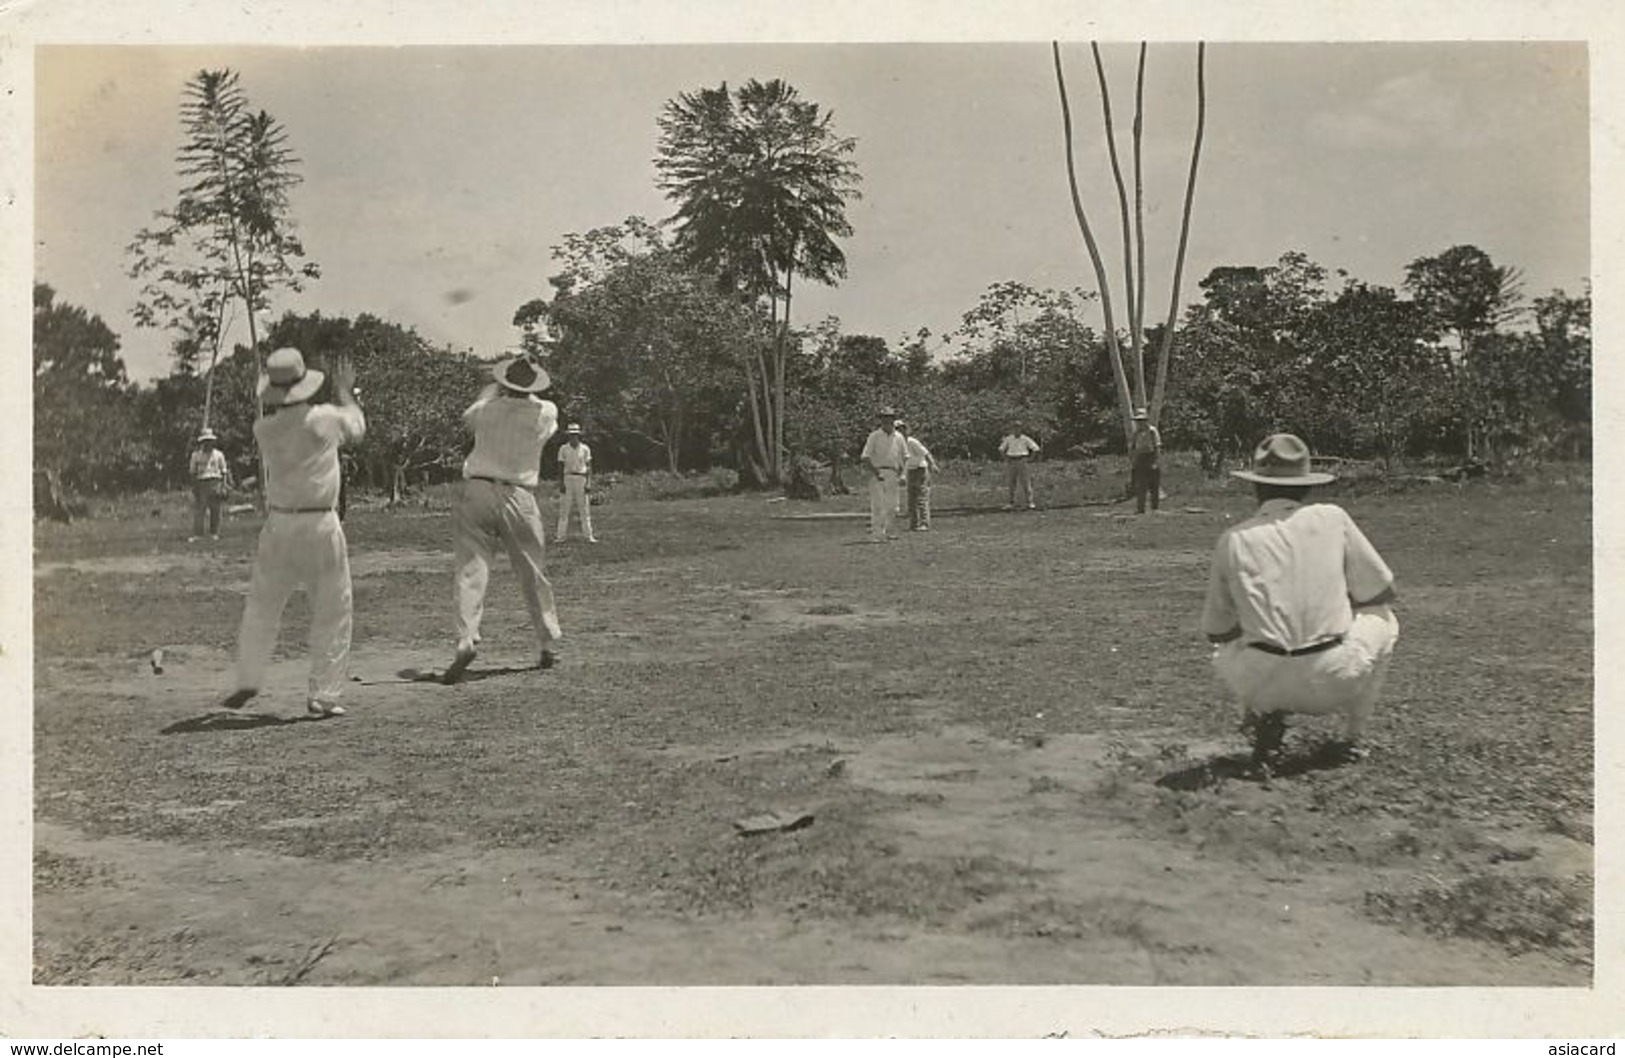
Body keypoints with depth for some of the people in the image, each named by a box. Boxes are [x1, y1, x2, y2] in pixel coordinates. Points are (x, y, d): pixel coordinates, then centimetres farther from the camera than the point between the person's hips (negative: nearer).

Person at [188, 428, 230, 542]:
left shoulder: (219, 454, 9)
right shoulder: (196, 455, 11)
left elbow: (224, 472, 8)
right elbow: (193, 472, 13)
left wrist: (224, 486, -1)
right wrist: (194, 487, 4)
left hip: (215, 484, 0)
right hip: (201, 484, 0)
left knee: (215, 510, -1)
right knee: (199, 509, -8)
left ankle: (214, 533, 6)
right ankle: (197, 534, -11)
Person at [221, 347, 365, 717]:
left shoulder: (263, 429, -3)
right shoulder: (324, 418, -10)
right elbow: (357, 425, 11)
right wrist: (344, 389, 26)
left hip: (279, 525, 3)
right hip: (320, 526, -3)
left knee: (262, 604, 17)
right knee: (332, 612, 5)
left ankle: (247, 682, 24)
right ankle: (323, 694, 5)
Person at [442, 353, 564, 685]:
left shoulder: (487, 408, 2)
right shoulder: (546, 413, 0)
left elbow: (467, 416, 25)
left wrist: (492, 390, 35)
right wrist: (526, 394, 33)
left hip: (477, 492, -1)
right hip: (518, 498, 1)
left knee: (471, 570, -5)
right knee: (533, 574, 13)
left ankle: (467, 639, -23)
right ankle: (548, 644, 22)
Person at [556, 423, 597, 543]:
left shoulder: (585, 449, 4)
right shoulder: (563, 449, 4)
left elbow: (589, 467, 5)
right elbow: (560, 466, 5)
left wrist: (588, 483, -4)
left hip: (581, 479, 0)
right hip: (568, 478, 0)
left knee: (584, 508, 1)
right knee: (564, 508, -2)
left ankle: (589, 536, 2)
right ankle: (561, 536, 1)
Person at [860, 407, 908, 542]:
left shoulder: (898, 437, 12)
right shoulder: (874, 436, -1)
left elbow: (905, 456, 23)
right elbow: (865, 457, -6)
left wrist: (901, 470, 9)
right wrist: (875, 472, -14)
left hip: (892, 474, 5)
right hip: (877, 472, -4)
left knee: (892, 506, 5)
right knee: (877, 505, -11)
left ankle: (887, 531, 17)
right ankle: (875, 534, -14)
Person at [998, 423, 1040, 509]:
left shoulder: (1025, 439, -5)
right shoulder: (1008, 439, 4)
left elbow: (1035, 448, -1)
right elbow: (1001, 449, 17)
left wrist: (1030, 458, -5)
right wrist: (1005, 458, 6)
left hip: (1022, 462, -3)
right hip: (1011, 463, 3)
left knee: (1025, 483, -6)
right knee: (1011, 483, 4)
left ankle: (1029, 503, -4)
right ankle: (1011, 503, 9)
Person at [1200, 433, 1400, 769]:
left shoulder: (1234, 539, 7)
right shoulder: (1333, 518, 6)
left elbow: (1216, 630, 15)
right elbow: (1380, 596, 14)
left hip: (1261, 682, 1)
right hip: (1333, 681, -1)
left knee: (1225, 649, 35)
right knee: (1383, 623, 29)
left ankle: (1263, 714, 7)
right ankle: (1352, 738, 23)